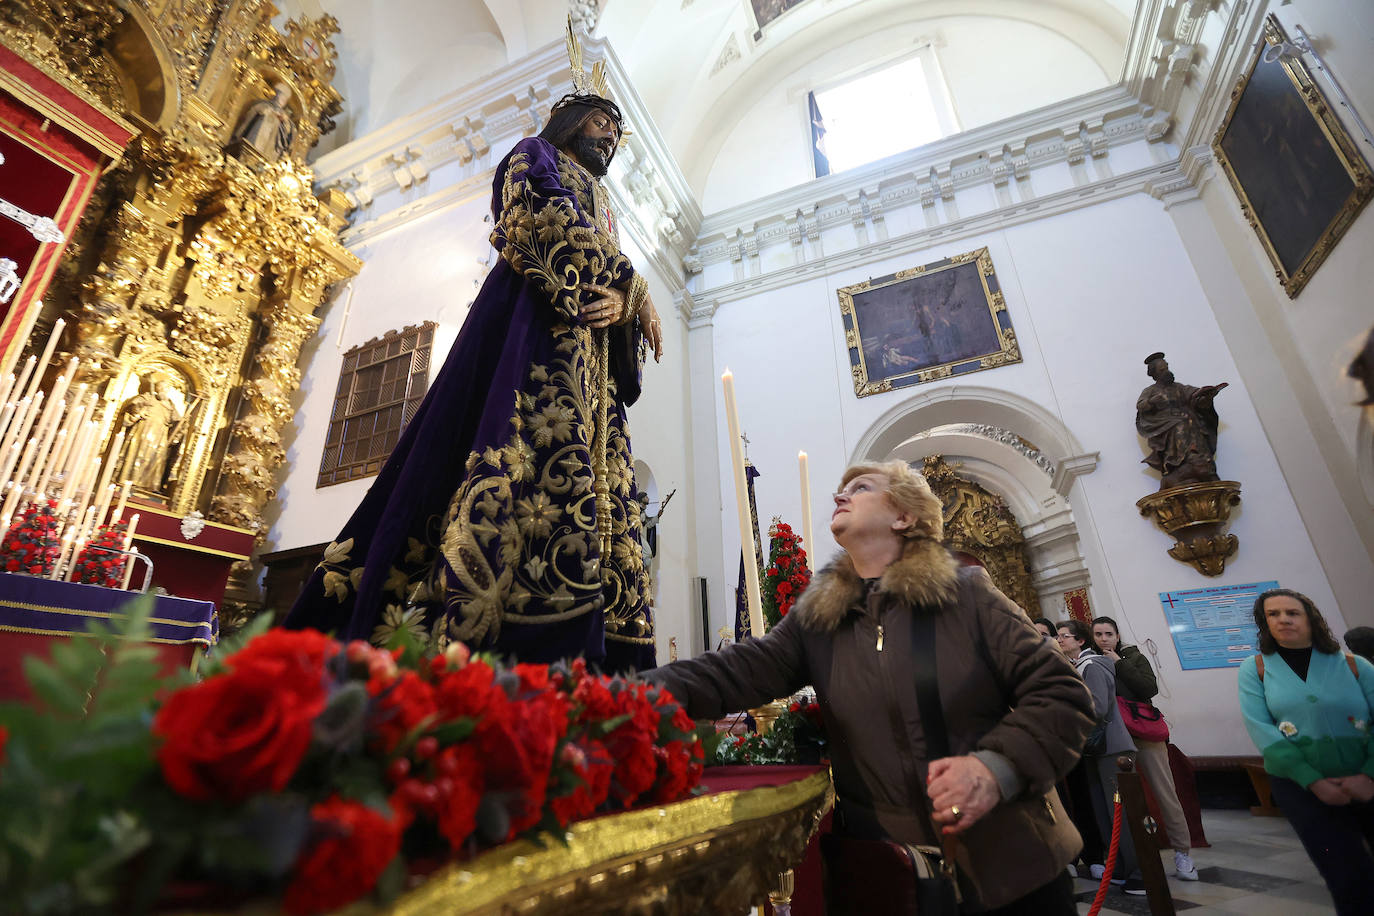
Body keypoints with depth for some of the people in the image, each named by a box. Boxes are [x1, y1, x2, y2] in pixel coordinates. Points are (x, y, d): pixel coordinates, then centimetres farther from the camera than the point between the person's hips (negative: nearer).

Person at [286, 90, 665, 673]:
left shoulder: (600, 209, 38)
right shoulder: (534, 155, 21)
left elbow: (610, 285, 23)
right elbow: (549, 219, -2)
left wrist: (623, 303, -3)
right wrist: (634, 287, 0)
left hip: (591, 369, 7)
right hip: (537, 325, -6)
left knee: (591, 499, -11)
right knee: (534, 465, -26)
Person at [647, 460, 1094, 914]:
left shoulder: (967, 592, -8)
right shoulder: (814, 620, -2)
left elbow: (1062, 694, -8)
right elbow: (732, 671, -14)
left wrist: (999, 766, -26)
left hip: (1009, 864, -1)